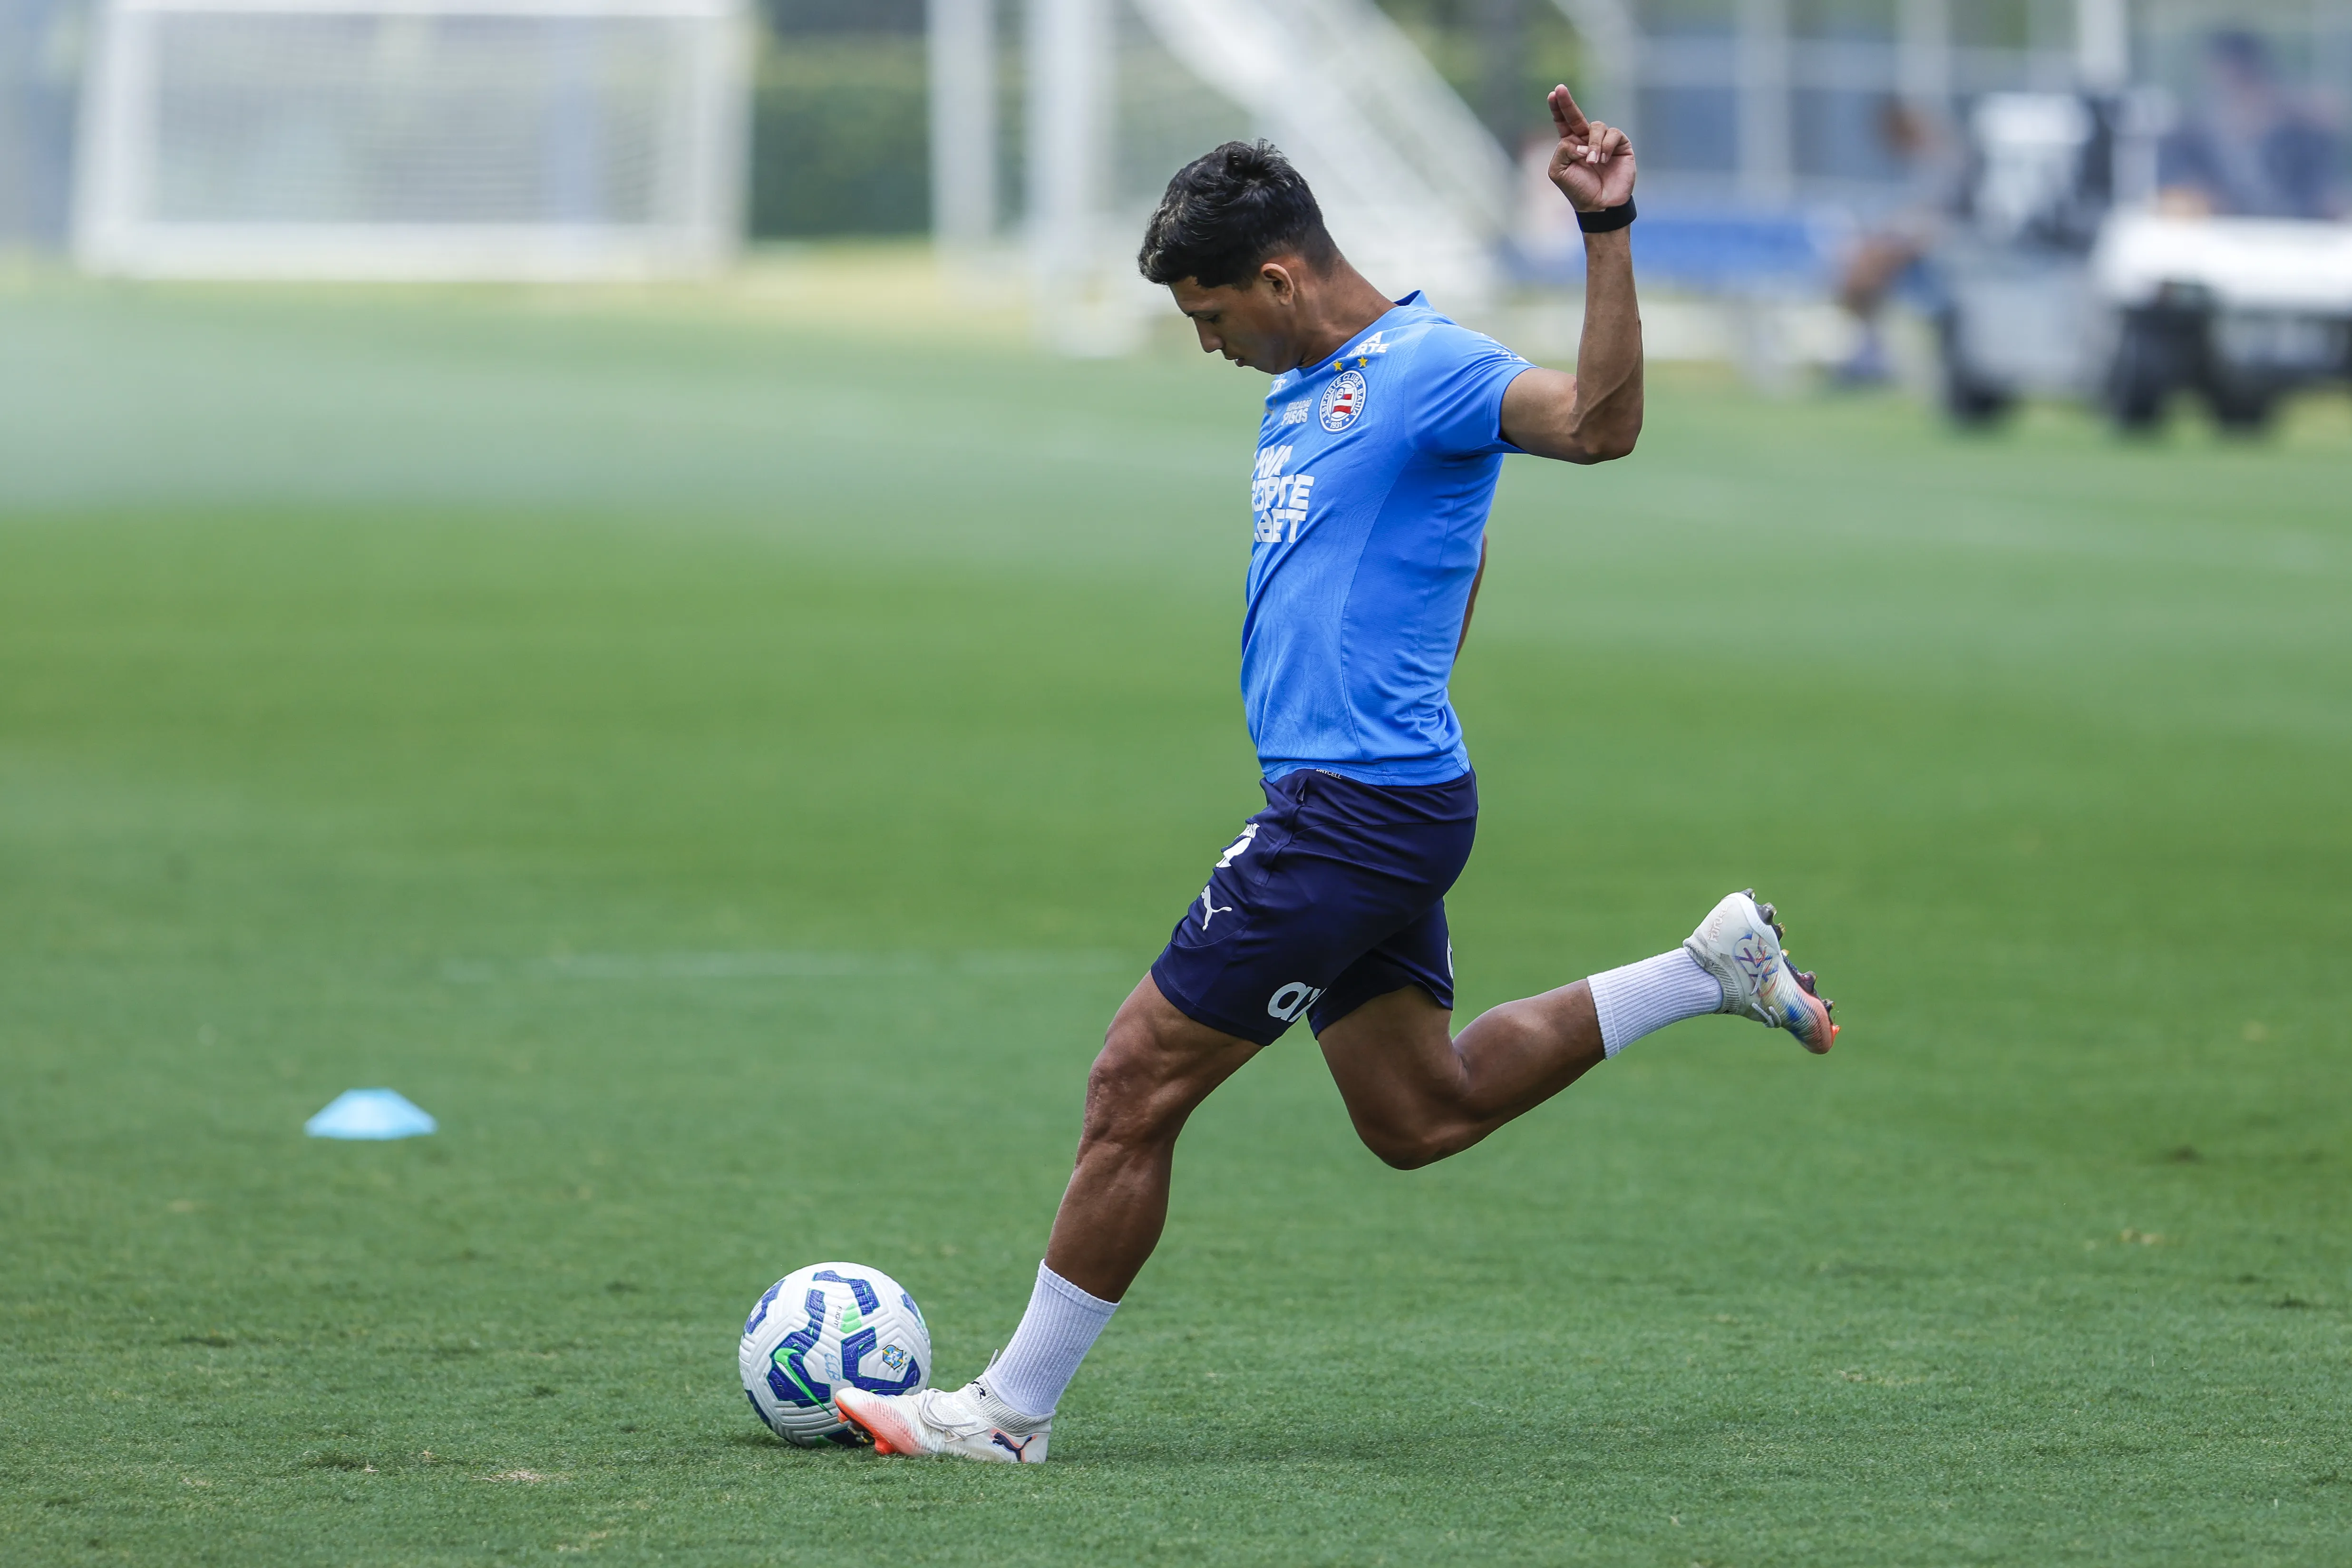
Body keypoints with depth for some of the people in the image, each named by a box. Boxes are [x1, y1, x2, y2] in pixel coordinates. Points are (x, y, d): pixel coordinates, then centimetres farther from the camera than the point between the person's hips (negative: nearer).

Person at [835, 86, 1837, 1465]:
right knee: (1421, 1115, 18)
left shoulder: (1428, 367, -14)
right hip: (1342, 796, 10)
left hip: (1363, 811, -10)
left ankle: (1013, 1411, 3)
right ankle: (1714, 970, 22)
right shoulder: (1305, 391, 16)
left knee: (1138, 1083, -6)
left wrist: (1606, 233, -40)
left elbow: (1599, 423, -31)